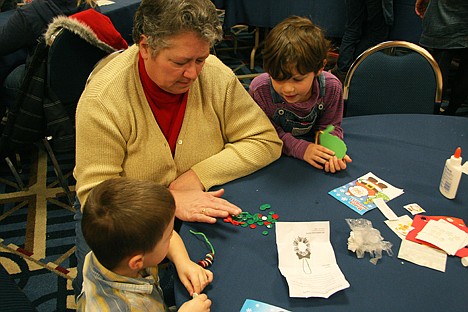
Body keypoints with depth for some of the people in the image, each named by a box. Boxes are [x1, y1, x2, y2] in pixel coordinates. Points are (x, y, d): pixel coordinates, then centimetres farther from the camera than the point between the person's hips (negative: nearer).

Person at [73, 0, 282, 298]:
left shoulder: (216, 75, -12)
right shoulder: (103, 97, -21)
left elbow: (265, 141, -8)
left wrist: (199, 175, -19)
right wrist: (170, 202, -33)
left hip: (203, 211, 3)